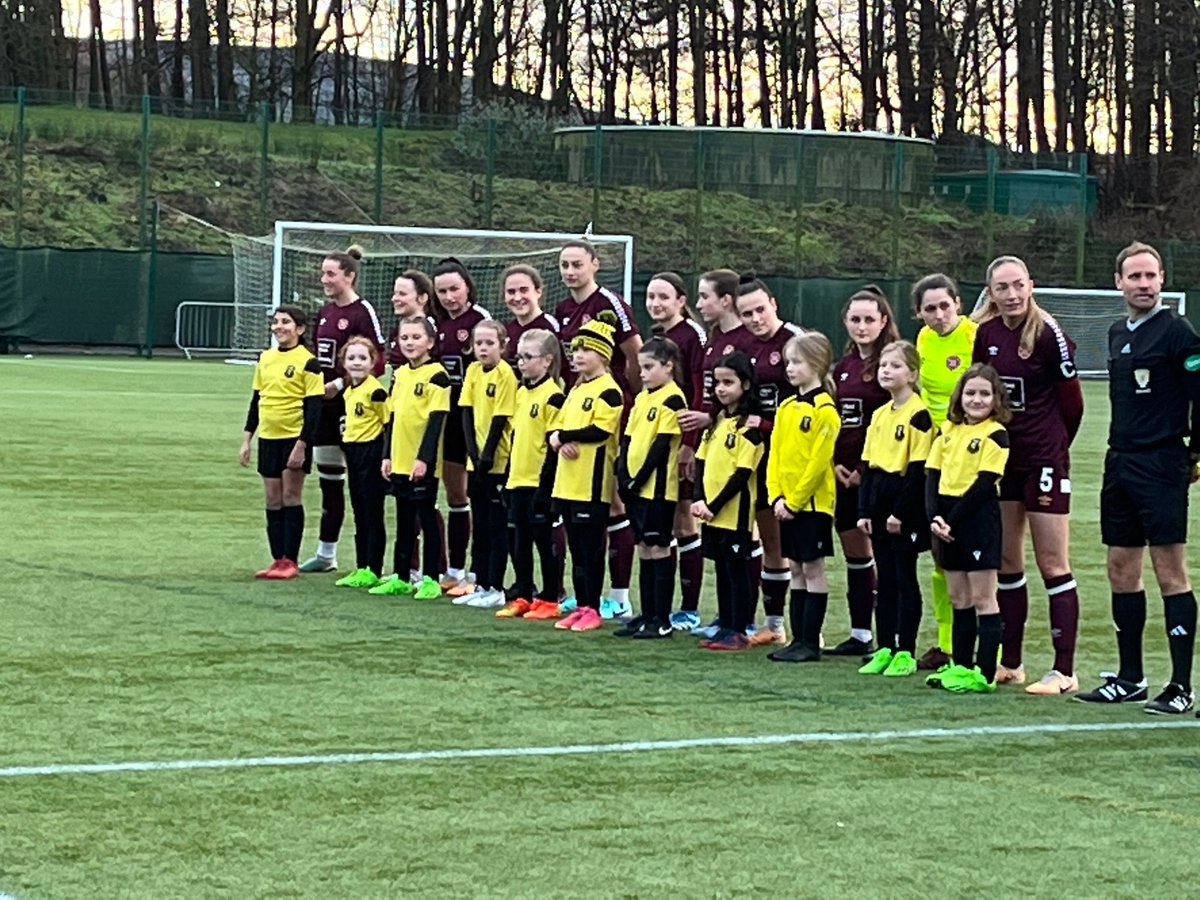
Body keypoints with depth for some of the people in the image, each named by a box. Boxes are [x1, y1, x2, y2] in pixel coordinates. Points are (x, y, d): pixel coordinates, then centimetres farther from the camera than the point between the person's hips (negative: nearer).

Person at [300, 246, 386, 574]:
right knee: (327, 479, 12)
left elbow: (377, 363, -15)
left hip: (351, 404, -8)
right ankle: (326, 554, 19)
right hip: (324, 405, 8)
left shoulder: (363, 312, -11)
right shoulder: (325, 312, 13)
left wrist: (341, 383, -18)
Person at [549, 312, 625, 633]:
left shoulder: (608, 391, -9)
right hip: (567, 482, 8)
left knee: (591, 548, -3)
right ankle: (581, 606, 16)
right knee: (576, 548, 11)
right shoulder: (575, 390, 18)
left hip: (592, 484, -8)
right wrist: (558, 440, -6)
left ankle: (592, 609, 1)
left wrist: (563, 435, -9)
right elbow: (556, 427, 17)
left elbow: (600, 431, -19)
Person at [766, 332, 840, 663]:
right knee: (797, 569, 11)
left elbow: (818, 462, -16)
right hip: (786, 503, 7)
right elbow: (775, 455, 10)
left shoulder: (825, 410, -12)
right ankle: (798, 638, 16)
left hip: (813, 502, -7)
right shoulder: (786, 408, 11)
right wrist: (776, 496, -2)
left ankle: (810, 642, 2)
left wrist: (795, 501, -16)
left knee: (813, 568, -2)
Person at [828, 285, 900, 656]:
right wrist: (834, 462, 0)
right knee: (854, 553, 12)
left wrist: (866, 469, -15)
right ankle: (859, 635, 19)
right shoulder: (843, 367, 14)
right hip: (844, 473, 7)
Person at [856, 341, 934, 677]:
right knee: (885, 579, 11)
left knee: (905, 579, -2)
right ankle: (885, 649, 15)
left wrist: (901, 512, -16)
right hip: (879, 505, 7)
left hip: (906, 509, -7)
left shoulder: (918, 415, -11)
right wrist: (864, 510, 7)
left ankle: (906, 652, 2)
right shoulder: (879, 415, 13)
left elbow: (918, 469, -14)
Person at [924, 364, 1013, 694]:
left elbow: (984, 484, -13)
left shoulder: (995, 434, -7)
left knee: (983, 599, -4)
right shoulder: (948, 431, 11)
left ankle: (986, 673, -3)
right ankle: (960, 665, 19)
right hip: (947, 520, 6)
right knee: (958, 599, 12)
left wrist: (952, 520, -15)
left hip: (978, 516, -6)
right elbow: (932, 475, 8)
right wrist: (934, 517, -7)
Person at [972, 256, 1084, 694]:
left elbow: (1071, 399, -7)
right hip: (1001, 456, 6)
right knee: (1006, 561, 11)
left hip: (1043, 458, -6)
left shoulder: (1048, 333, -14)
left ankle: (1064, 670, -3)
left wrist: (1054, 445, 5)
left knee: (1052, 563, -5)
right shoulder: (986, 334, 3)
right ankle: (1010, 662, 21)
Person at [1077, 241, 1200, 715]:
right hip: (1120, 463, 8)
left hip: (1161, 466, -8)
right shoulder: (1117, 334, 14)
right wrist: (1121, 450, 16)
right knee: (1121, 570, 10)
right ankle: (1130, 679, 19)